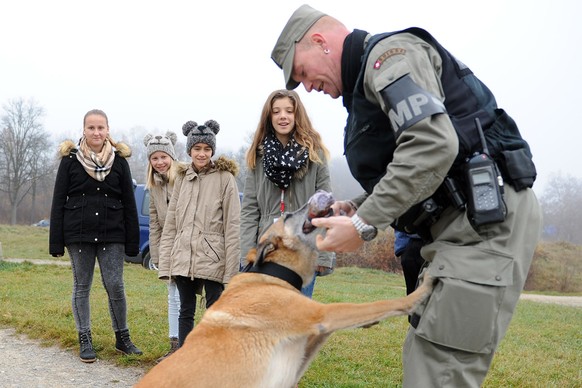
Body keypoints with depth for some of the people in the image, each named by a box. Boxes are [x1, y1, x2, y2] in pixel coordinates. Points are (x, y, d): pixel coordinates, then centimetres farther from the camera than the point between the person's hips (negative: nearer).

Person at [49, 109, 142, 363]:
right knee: (82, 287, 7)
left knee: (115, 286, -2)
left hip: (112, 236, 0)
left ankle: (122, 338, 14)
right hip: (78, 234, 0)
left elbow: (129, 203, 5)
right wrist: (56, 243, -3)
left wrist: (132, 242, 1)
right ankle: (85, 341, 18)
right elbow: (58, 202, 2)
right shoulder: (70, 159, 2)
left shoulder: (119, 160, 4)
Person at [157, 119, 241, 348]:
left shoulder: (225, 178, -5)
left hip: (212, 259, -5)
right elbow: (170, 224, 10)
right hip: (183, 258, 5)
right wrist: (165, 263, 5)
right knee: (186, 311, 13)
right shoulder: (182, 179, 11)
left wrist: (231, 269, -12)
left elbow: (232, 226, -8)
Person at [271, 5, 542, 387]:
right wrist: (355, 209, 9)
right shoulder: (368, 82, 23)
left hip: (489, 216, -11)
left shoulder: (390, 53, -8)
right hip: (463, 223, 11)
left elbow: (433, 145, -24)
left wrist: (364, 224, -19)